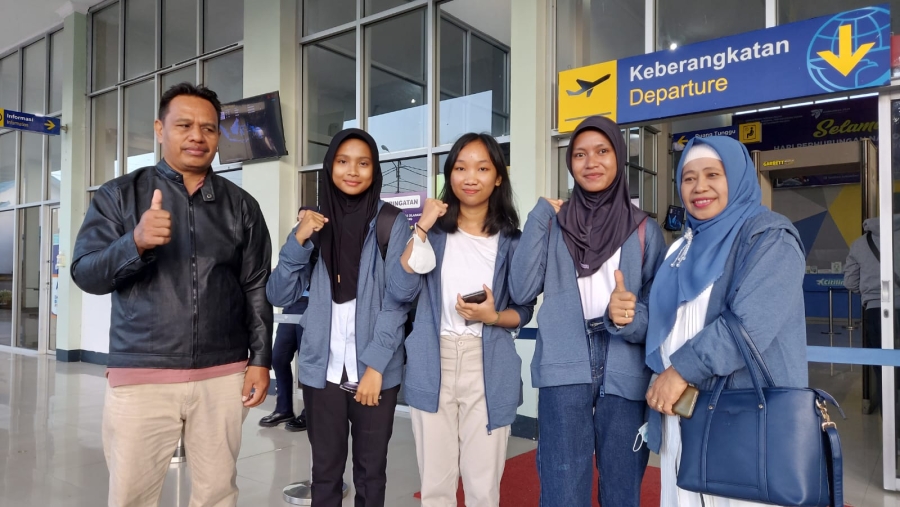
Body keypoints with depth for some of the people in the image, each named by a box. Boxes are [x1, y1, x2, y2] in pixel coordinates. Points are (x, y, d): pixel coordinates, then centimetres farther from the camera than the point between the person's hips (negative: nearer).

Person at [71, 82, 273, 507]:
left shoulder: (241, 205, 6)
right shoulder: (118, 196, 4)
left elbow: (257, 288, 7)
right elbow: (86, 276, -3)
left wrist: (260, 360, 1)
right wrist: (136, 242, -22)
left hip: (223, 376, 1)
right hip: (140, 375, -1)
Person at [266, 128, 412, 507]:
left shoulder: (393, 223, -2)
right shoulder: (315, 224, 7)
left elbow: (396, 301, -6)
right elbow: (279, 296, 2)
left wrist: (375, 366, -13)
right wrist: (298, 241, -12)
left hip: (375, 371, -2)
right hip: (322, 370, 2)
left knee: (370, 472, 10)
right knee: (325, 471, 12)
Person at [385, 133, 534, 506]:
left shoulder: (512, 240, 2)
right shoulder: (434, 232, 3)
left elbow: (524, 311, 6)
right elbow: (400, 291, -9)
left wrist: (492, 316, -15)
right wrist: (422, 228, -13)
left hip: (488, 370, -1)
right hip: (433, 367, 1)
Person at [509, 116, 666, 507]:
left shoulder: (645, 231, 6)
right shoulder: (553, 223, 7)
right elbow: (521, 291, -6)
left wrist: (628, 318, -19)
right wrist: (539, 216, -6)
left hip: (625, 373, 1)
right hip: (564, 370, 0)